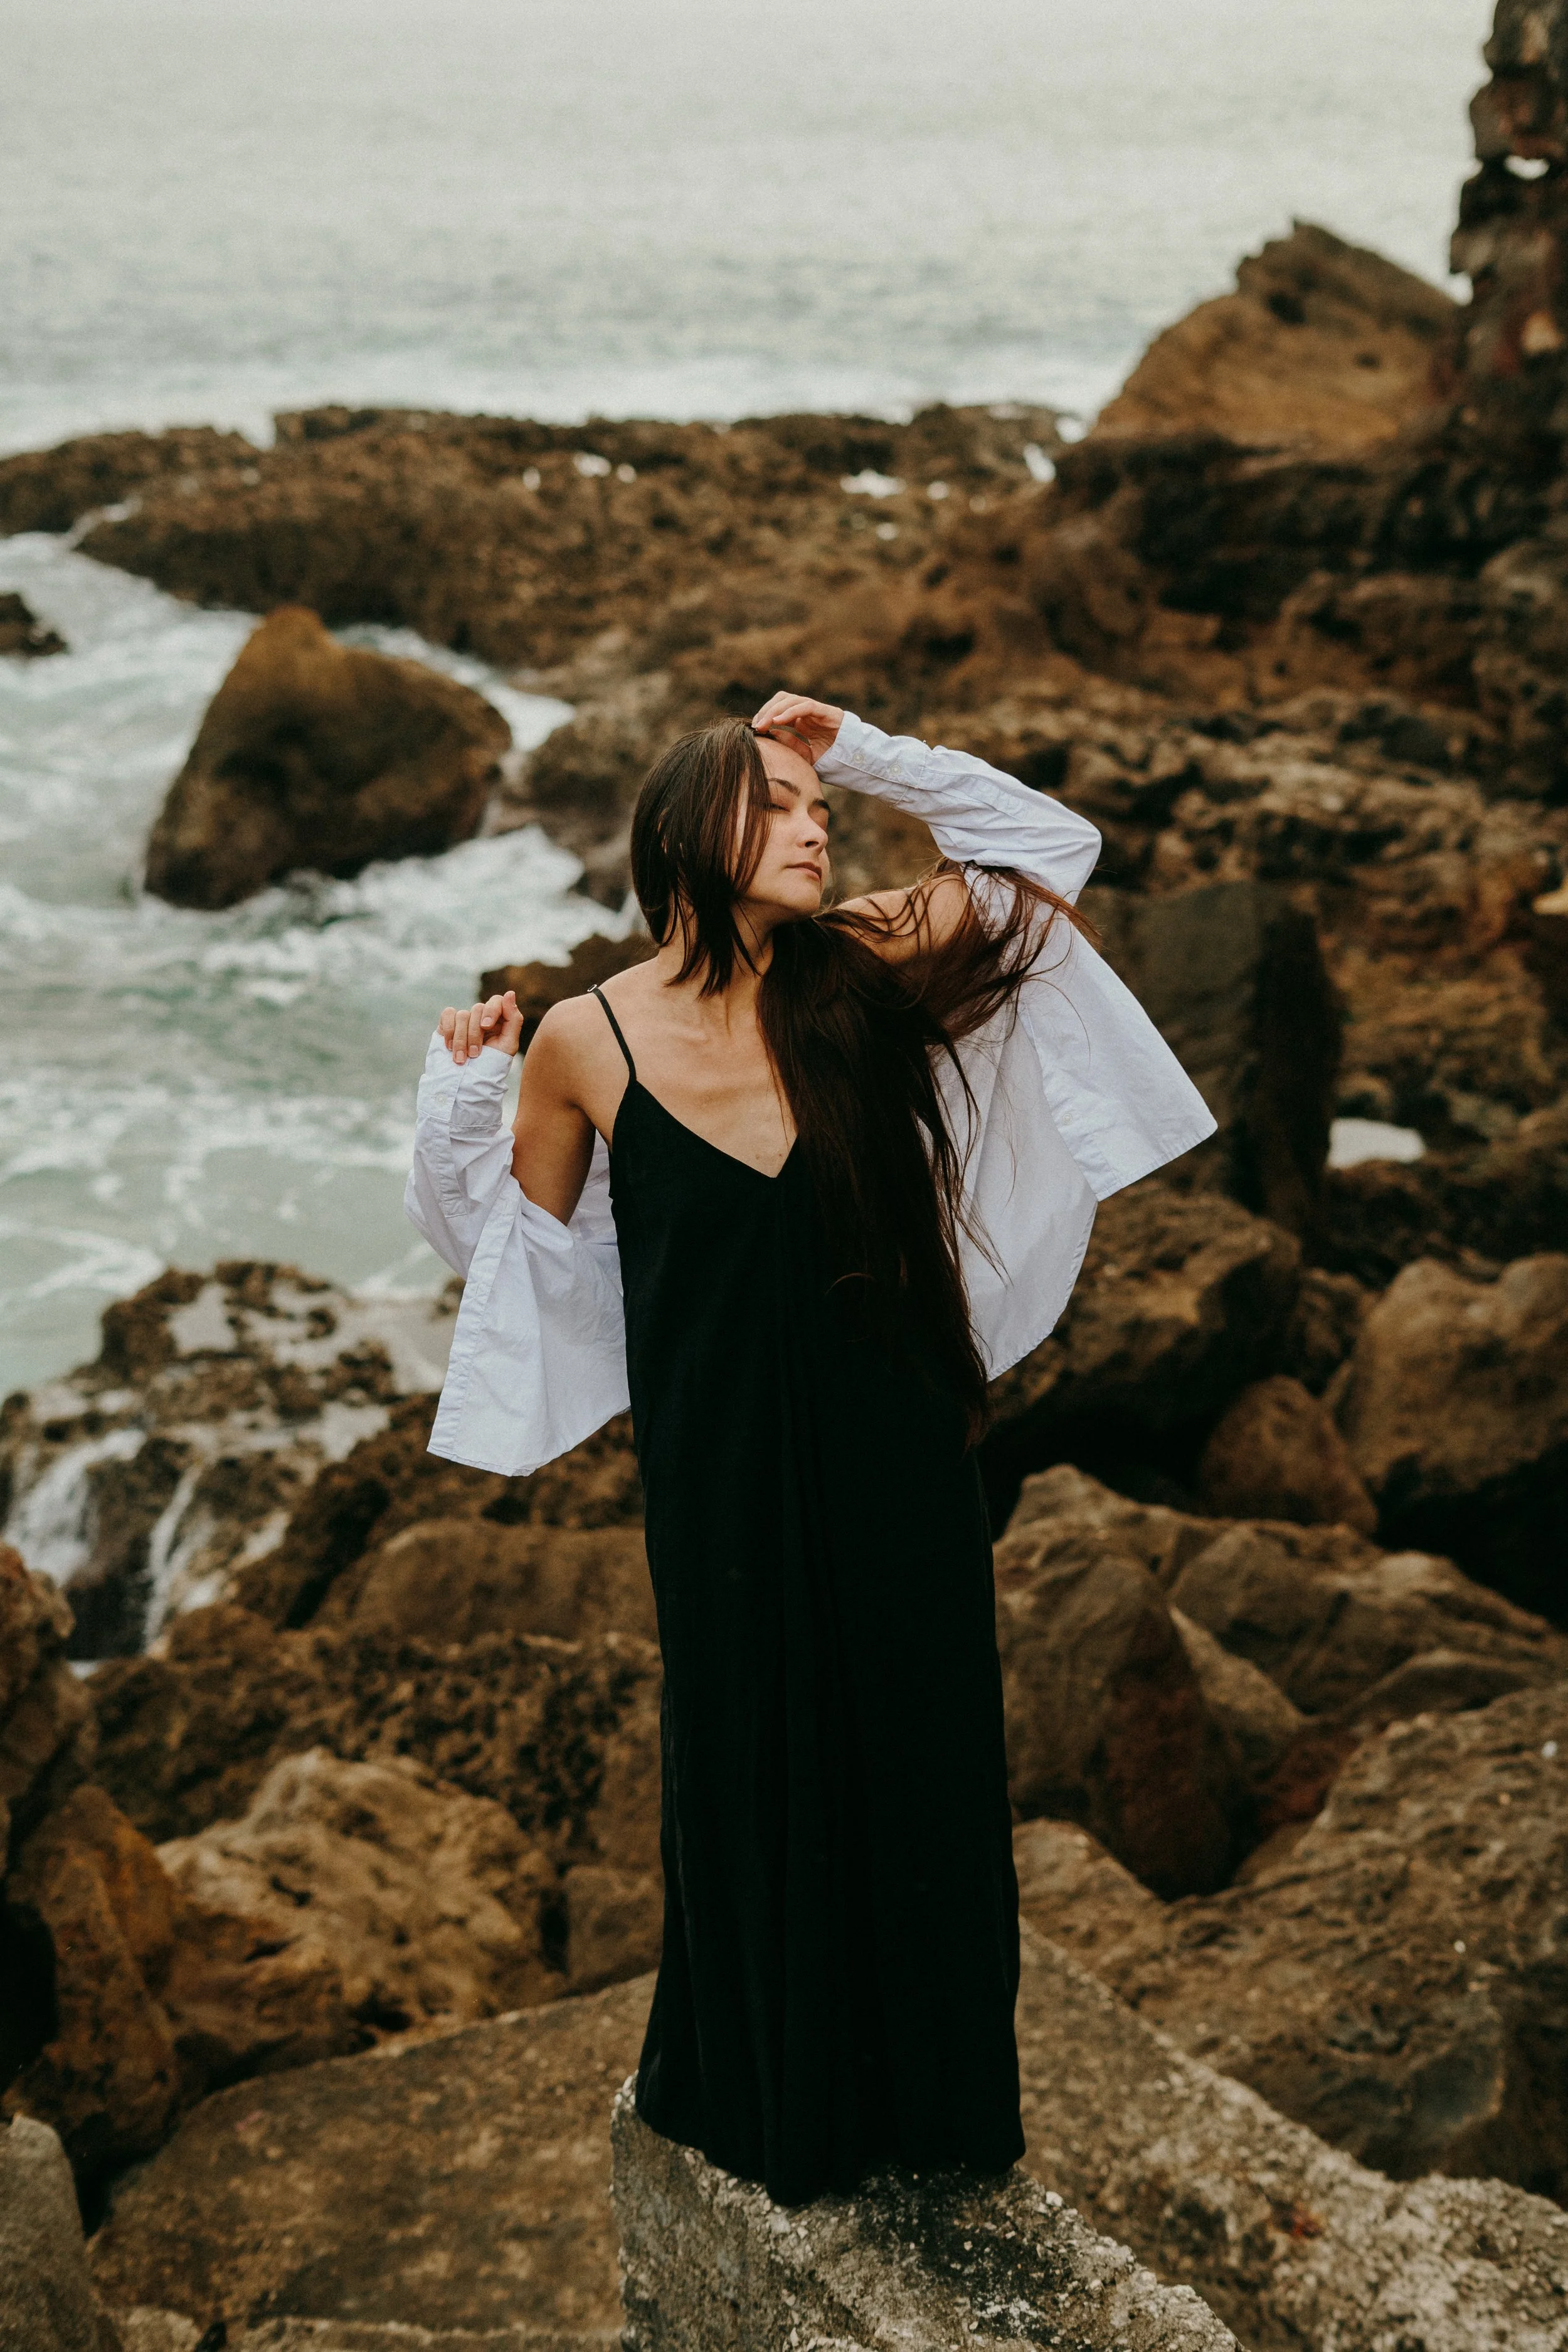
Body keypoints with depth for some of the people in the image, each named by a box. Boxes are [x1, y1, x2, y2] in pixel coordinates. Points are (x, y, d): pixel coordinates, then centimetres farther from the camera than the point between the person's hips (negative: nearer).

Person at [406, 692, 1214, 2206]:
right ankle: (769, 2096, 36)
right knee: (757, 1769, 14)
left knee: (916, 1758, 14)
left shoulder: (856, 975, -5)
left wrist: (867, 755, -5)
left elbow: (1048, 846, 3)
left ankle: (921, 2080, 36)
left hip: (894, 1455, 2)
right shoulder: (588, 1042, -9)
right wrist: (459, 1101, -12)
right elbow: (518, 1243, 4)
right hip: (725, 1469, -2)